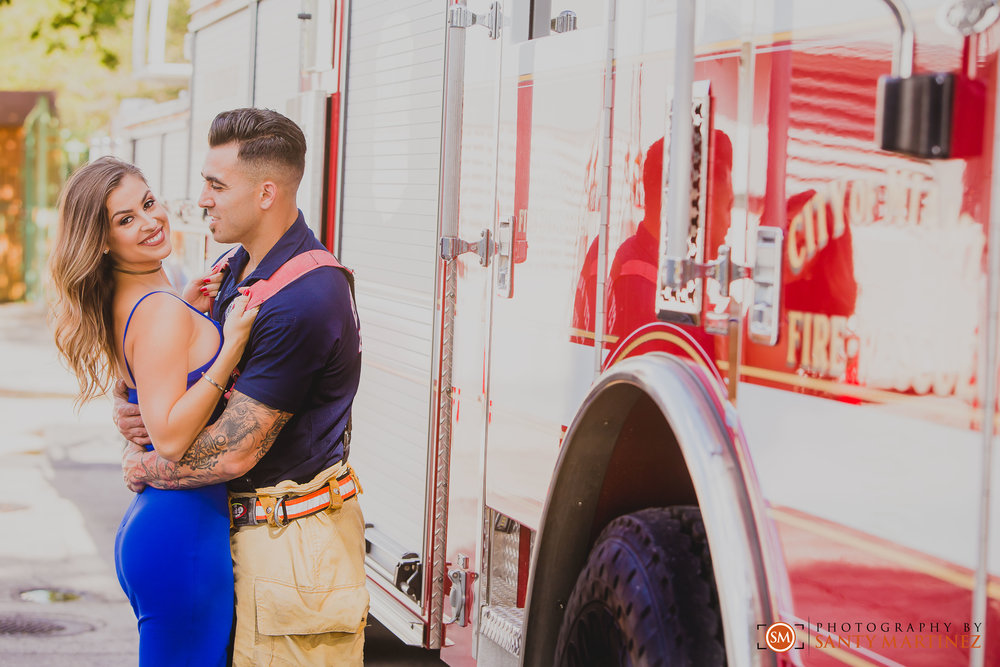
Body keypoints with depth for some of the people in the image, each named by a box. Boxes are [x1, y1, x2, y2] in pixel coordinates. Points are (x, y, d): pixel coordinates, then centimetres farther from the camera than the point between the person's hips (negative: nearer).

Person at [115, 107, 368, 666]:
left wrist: (147, 468, -6)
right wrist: (130, 406, -2)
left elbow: (235, 452, -23)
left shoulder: (305, 299, -25)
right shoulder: (242, 268, 8)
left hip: (293, 537, -9)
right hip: (247, 524, 10)